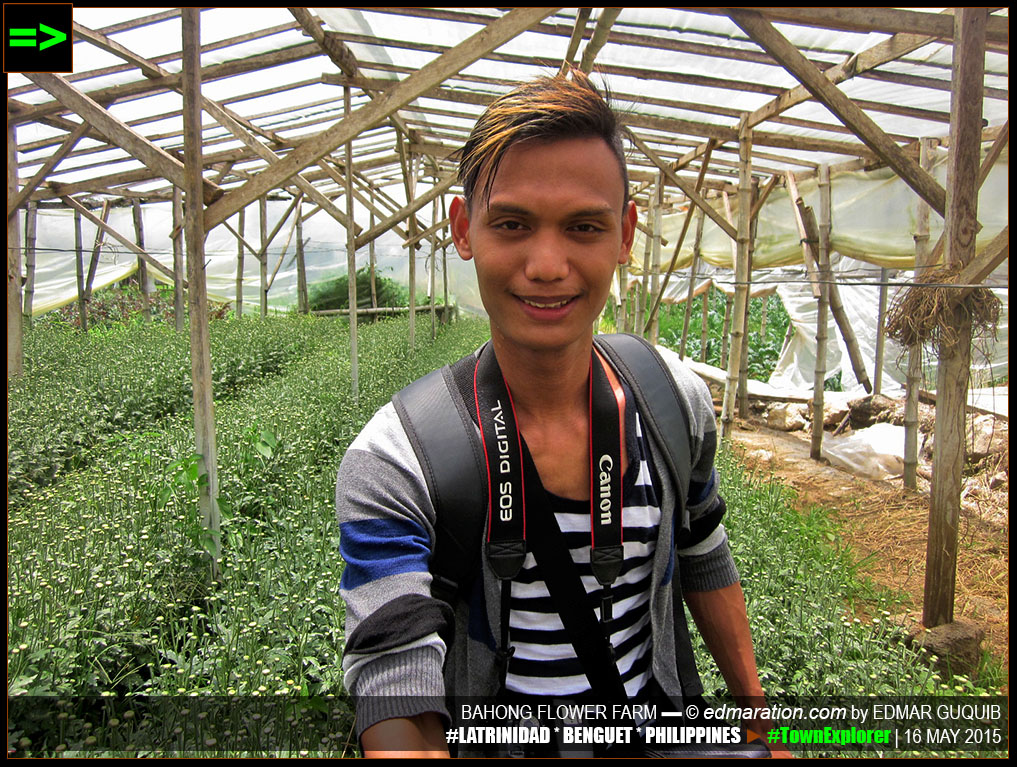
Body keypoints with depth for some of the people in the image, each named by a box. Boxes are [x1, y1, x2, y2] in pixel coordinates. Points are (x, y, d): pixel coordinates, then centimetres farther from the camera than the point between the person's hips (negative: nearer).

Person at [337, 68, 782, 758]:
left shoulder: (679, 402, -12)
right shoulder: (390, 465, -26)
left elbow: (704, 559, 4)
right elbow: (396, 692, -31)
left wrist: (754, 708, 9)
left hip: (655, 726, 3)